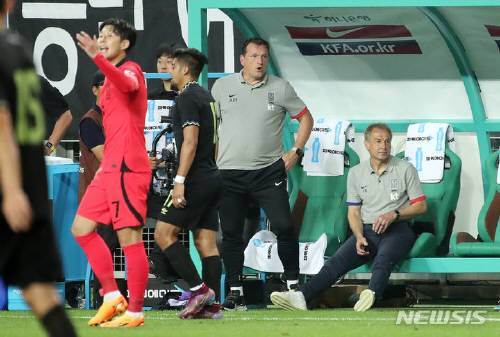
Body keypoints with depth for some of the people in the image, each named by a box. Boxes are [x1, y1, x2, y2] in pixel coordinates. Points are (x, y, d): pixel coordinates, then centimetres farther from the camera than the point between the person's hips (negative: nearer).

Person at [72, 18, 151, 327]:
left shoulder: (131, 70, -7)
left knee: (129, 238, -8)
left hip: (127, 168, -10)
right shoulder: (111, 81, 21)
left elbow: (127, 85, -34)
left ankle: (135, 312, -4)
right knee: (82, 229, 9)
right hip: (110, 167, 10)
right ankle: (113, 297, 14)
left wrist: (97, 57, -45)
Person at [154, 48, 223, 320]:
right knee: (206, 243, 6)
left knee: (164, 233, -6)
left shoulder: (188, 98, -10)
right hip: (212, 177, 9)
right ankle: (211, 305, 1)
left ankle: (198, 289, -12)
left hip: (196, 179, -9)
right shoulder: (207, 97, 18)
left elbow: (190, 141, -19)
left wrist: (180, 180, -22)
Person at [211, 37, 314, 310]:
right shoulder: (222, 87, 4)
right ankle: (235, 291, 10)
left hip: (269, 171, -1)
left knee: (284, 227, -9)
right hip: (230, 172, 1)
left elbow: (305, 118, 12)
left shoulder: (281, 88, 2)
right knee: (231, 234, 3)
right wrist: (212, 159, 6)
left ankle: (293, 282, 5)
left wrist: (296, 151, 3)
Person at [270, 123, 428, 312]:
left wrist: (394, 214, -12)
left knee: (382, 259, -37)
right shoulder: (356, 173, 14)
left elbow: (421, 206, 6)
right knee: (338, 261, -23)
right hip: (367, 230, 3)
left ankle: (372, 294, -67)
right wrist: (359, 237, -7)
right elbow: (353, 212, 13)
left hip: (398, 229, -3)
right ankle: (301, 297, -41)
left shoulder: (405, 169, 6)